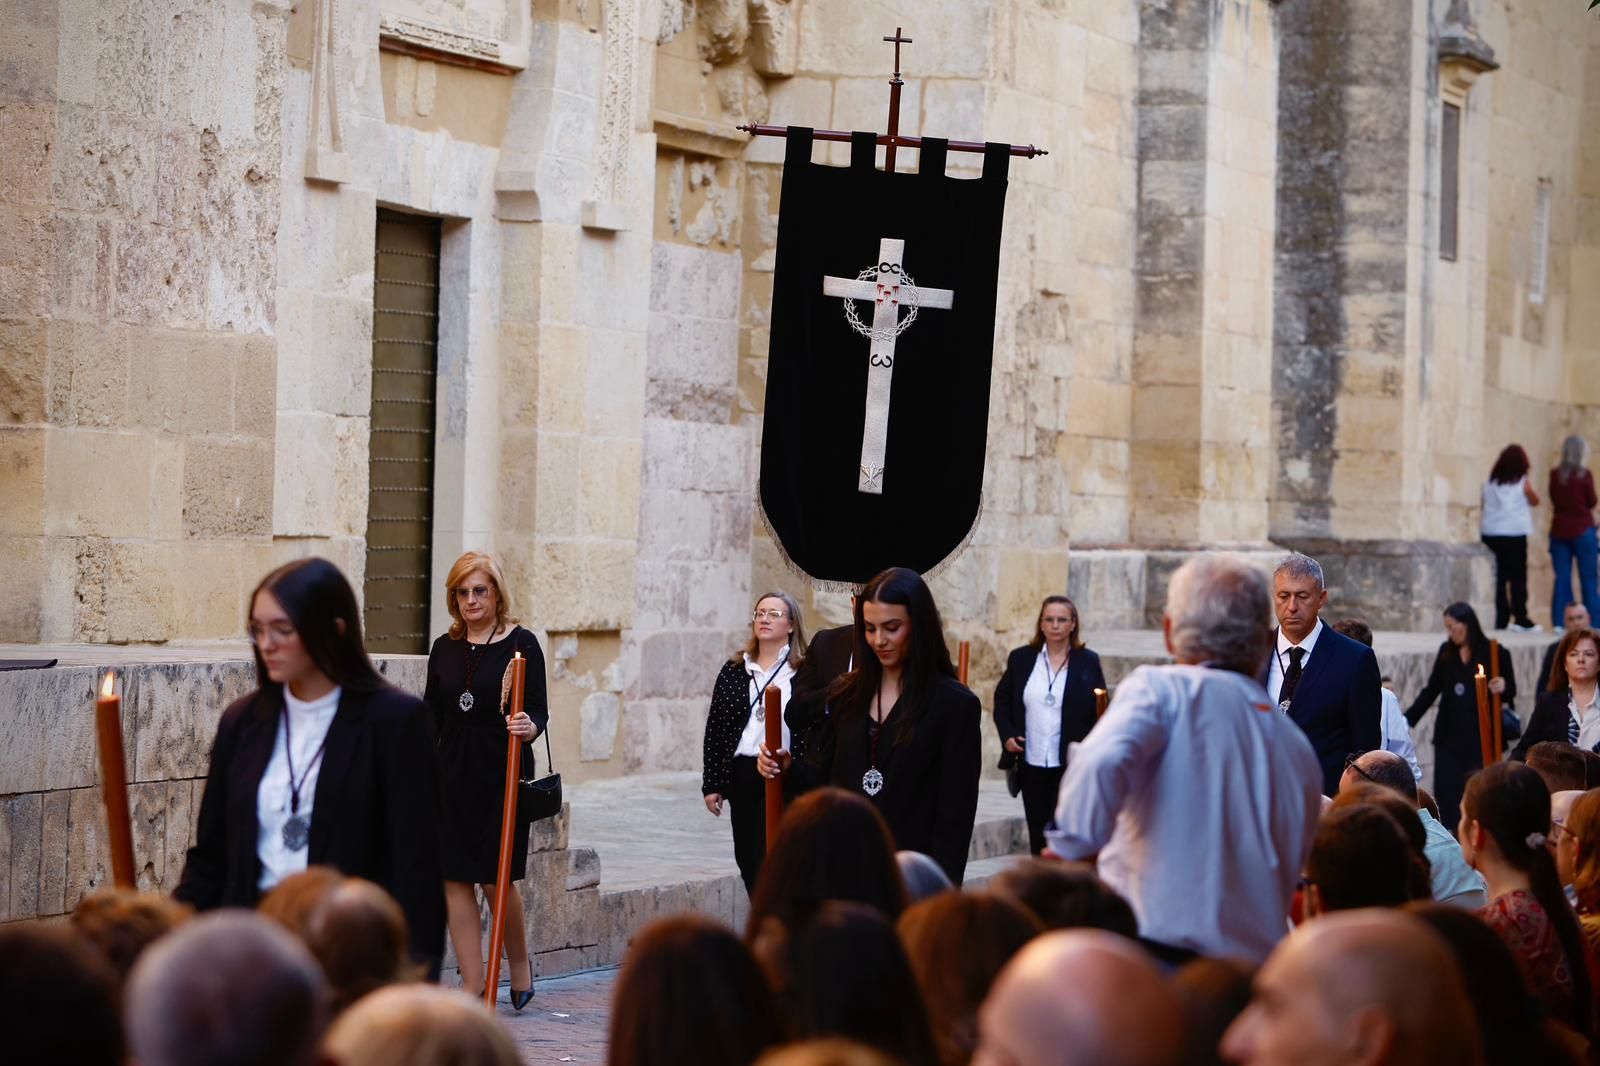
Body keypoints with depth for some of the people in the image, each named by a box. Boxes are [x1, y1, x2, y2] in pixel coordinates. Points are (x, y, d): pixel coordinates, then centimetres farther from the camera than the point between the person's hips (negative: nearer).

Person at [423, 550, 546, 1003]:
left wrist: (528, 727, -27)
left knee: (497, 878, -2)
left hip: (503, 776, -4)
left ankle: (519, 961, 24)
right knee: (455, 880, 1)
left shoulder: (521, 644, -3)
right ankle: (472, 987, 6)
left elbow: (539, 712, -5)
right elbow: (431, 717, 14)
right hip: (453, 775, 4)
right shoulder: (444, 649, 9)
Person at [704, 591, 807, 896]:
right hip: (741, 775, 5)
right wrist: (711, 784, 5)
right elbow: (714, 729, 10)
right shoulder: (734, 670, 10)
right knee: (747, 859, 9)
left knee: (767, 861, -10)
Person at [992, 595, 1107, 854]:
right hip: (1032, 765, 3)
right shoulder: (1021, 659, 7)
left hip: (1071, 766, -3)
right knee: (1037, 836, 9)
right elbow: (1001, 699, 14)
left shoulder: (1088, 662, 0)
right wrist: (1007, 735, -2)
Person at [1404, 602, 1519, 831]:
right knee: (1447, 796, -1)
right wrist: (1407, 720, 10)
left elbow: (1511, 692, 5)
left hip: (1482, 737, -4)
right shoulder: (1446, 652, 8)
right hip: (1449, 735, 4)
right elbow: (1431, 691, 14)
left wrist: (1503, 688, -18)